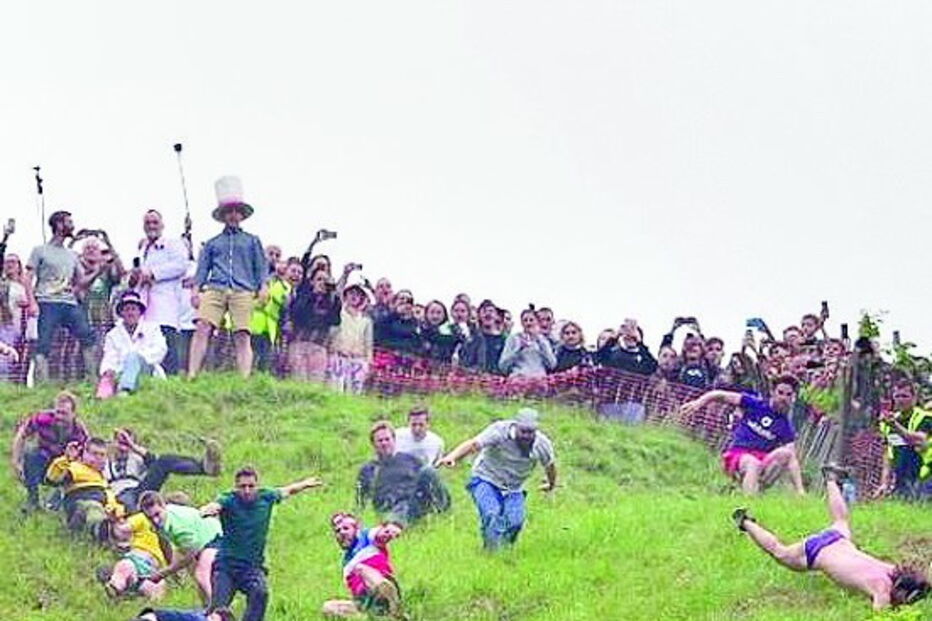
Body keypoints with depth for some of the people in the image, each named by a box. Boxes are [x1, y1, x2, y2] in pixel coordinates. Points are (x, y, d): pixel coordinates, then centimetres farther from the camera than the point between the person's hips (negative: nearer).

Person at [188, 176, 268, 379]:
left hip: (243, 291, 0)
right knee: (202, 328, -18)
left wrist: (263, 287, 0)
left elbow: (261, 267, 16)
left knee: (242, 336, -11)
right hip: (215, 289, 1)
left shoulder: (252, 241, 23)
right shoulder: (213, 243, 25)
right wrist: (196, 289, 4)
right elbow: (202, 268, 19)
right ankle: (191, 376, -24)